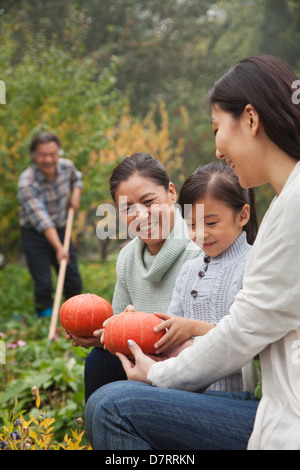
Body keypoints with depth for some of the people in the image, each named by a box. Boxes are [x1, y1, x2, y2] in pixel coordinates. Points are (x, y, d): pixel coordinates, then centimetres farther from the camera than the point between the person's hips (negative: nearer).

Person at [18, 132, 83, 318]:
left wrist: (75, 194, -2)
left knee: (74, 282, 7)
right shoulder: (27, 183, -26)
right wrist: (58, 248, -40)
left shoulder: (67, 165, -9)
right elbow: (41, 219, -32)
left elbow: (76, 178, 19)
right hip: (35, 235, -5)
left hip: (61, 231, 5)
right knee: (43, 285, -8)